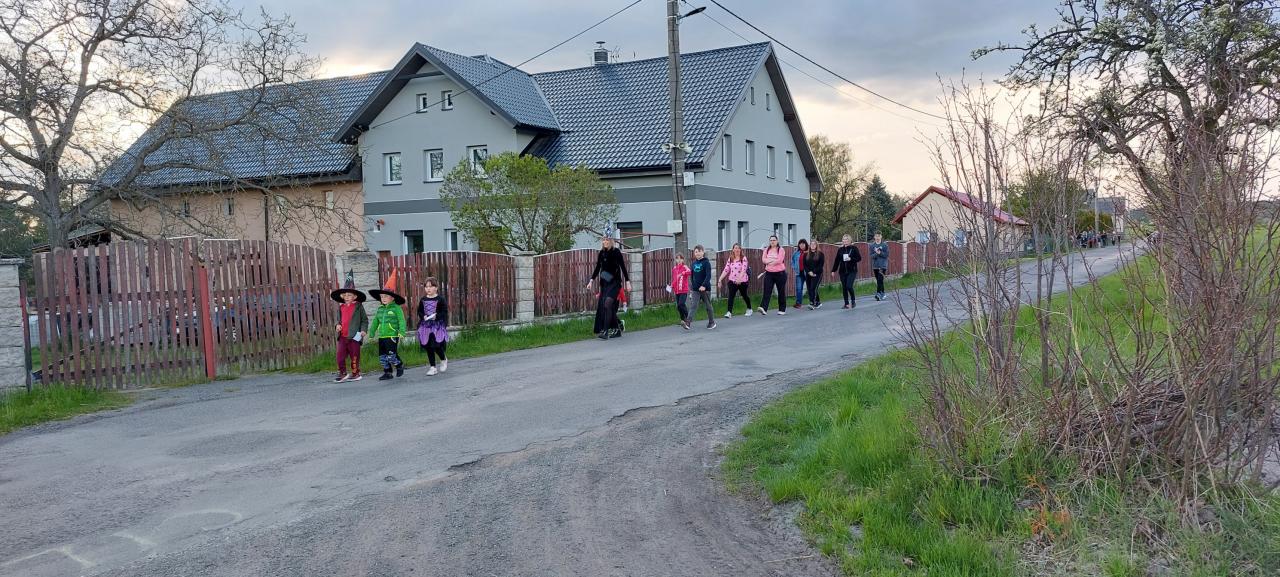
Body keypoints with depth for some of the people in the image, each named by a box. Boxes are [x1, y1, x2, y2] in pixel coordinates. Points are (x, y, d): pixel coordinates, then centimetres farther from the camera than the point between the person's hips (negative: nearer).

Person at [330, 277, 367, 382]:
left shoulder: (358, 306, -2)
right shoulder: (340, 307, 11)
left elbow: (364, 320, 1)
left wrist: (363, 330, -12)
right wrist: (338, 325, 4)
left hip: (354, 336, -4)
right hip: (342, 336, 4)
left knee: (354, 355, 3)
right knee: (340, 355, 1)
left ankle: (355, 373, 15)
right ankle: (342, 373, 12)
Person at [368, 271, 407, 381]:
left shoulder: (396, 308, -7)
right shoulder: (380, 309, 12)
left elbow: (401, 321, -12)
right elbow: (375, 322, 19)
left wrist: (401, 332, -20)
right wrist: (371, 334, 18)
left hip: (392, 336, -7)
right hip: (381, 337, 7)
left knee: (391, 356, -11)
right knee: (382, 357, 8)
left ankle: (400, 365, 15)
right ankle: (387, 373, 19)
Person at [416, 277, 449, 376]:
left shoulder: (440, 299, -5)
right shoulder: (423, 300, 6)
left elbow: (444, 312, -7)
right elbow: (419, 311, 10)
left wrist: (436, 316, -22)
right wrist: (423, 316, -9)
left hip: (438, 325, -4)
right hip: (426, 326, 4)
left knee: (437, 346, -8)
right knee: (428, 347, 6)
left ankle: (443, 360, 23)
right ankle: (432, 367, 16)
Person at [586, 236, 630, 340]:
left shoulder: (616, 252, -6)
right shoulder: (601, 253, 7)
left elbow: (623, 267, -4)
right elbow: (597, 268, 13)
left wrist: (627, 281, -7)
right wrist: (591, 281, 4)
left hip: (615, 282, -6)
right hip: (604, 283, 6)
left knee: (608, 304, -20)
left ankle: (606, 331, -23)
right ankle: (617, 330, 22)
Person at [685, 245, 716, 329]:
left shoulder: (706, 262, -8)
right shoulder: (694, 263, 8)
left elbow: (708, 276, -17)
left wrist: (704, 285, -27)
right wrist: (692, 284, 14)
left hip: (705, 288, -4)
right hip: (696, 288, 4)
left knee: (708, 306, 8)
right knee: (694, 305, -7)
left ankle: (712, 322, 23)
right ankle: (688, 321, -19)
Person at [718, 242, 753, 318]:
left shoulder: (743, 258, -8)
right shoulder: (730, 259, 5)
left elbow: (744, 269, -20)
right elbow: (726, 270, 4)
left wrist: (739, 278, -34)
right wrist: (720, 279, -4)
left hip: (742, 281, -2)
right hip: (732, 280, 2)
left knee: (744, 295, 15)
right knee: (731, 295, -13)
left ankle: (749, 309, 38)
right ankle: (729, 312, -17)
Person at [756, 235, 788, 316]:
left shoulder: (781, 250, -3)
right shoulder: (767, 250, 10)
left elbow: (779, 260, -15)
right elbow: (764, 260, -1)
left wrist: (769, 261, -7)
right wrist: (774, 260, -13)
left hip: (780, 273, -3)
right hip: (769, 273, 3)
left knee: (781, 292, 6)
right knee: (767, 291, -11)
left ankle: (782, 309, 17)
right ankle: (764, 308, -22)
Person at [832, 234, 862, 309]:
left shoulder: (854, 248, -3)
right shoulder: (840, 249, 8)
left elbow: (859, 258, -3)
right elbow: (837, 260, 10)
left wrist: (851, 259, -18)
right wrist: (833, 270, 7)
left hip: (852, 271, -4)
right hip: (842, 271, 4)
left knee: (849, 286, -15)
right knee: (844, 288, 4)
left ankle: (853, 300, 9)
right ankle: (846, 303, 13)